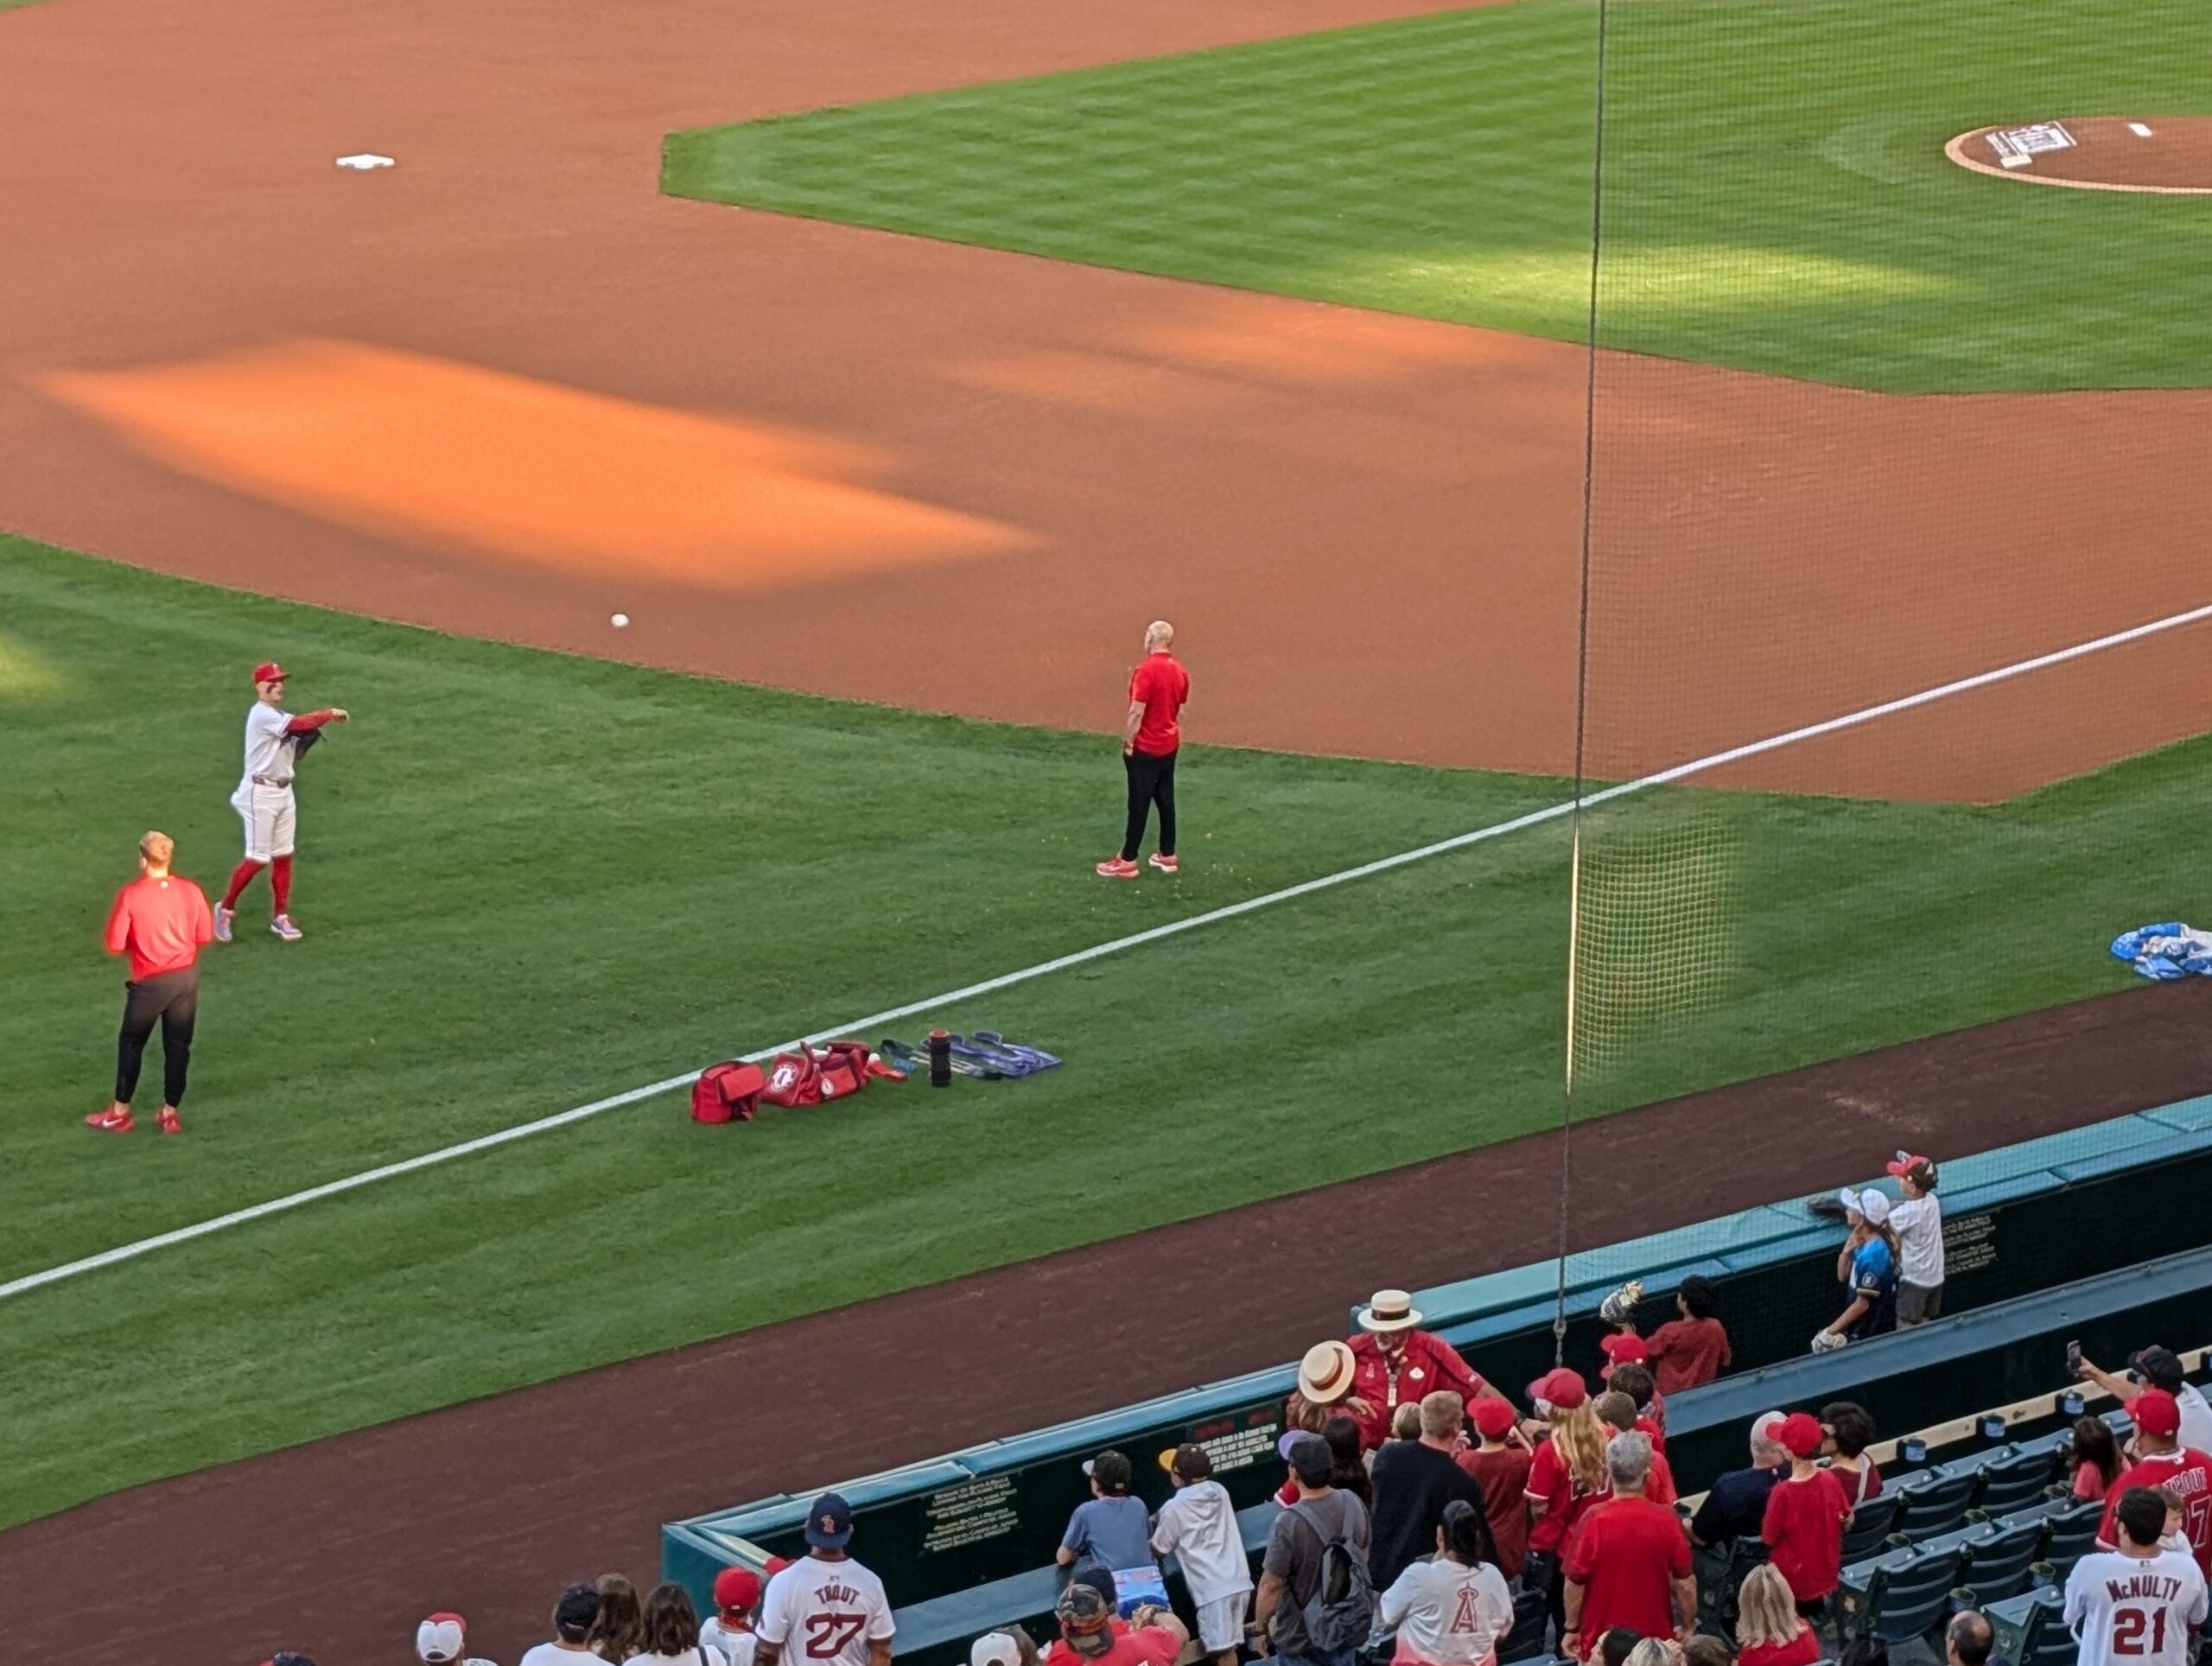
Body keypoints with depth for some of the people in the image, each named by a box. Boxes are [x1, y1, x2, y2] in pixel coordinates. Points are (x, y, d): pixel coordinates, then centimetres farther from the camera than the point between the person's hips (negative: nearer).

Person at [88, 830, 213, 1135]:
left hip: (151, 981, -3)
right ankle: (170, 1113, 16)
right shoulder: (191, 891, -6)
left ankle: (120, 1112, 19)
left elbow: (115, 944, -14)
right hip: (187, 977, 3)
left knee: (131, 1043, 13)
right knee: (178, 1045, 11)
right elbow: (205, 934, 3)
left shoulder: (130, 895, -16)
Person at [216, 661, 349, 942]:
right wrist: (330, 714, -17)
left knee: (283, 856, 10)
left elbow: (298, 740, 8)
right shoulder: (262, 714, -16)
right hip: (261, 793, -9)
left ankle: (281, 917, 18)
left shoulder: (279, 717, 13)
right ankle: (225, 909, 10)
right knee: (258, 859, -6)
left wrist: (318, 725, -9)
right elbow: (299, 724, -27)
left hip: (283, 791, 9)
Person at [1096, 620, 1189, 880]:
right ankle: (1167, 855, 18)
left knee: (1139, 804, -4)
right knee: (1165, 800, 14)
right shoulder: (1180, 671, 5)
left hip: (1145, 748, -8)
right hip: (1169, 745, 8)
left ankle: (1128, 861, 0)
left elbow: (1136, 712, -21)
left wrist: (1127, 742, -12)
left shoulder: (1146, 671, -20)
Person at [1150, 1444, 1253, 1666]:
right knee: (1228, 1645, 16)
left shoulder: (1175, 1507, -3)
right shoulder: (1219, 1492, 15)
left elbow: (1159, 1549, 10)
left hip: (1213, 1588, -7)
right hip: (1240, 1580, 7)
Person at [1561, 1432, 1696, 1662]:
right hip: (1656, 1637, 1)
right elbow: (1684, 1582, -5)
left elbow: (1575, 1581, -9)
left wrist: (1572, 1629, 5)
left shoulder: (1594, 1521, -16)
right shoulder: (1667, 1520, -13)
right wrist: (1689, 1627, 10)